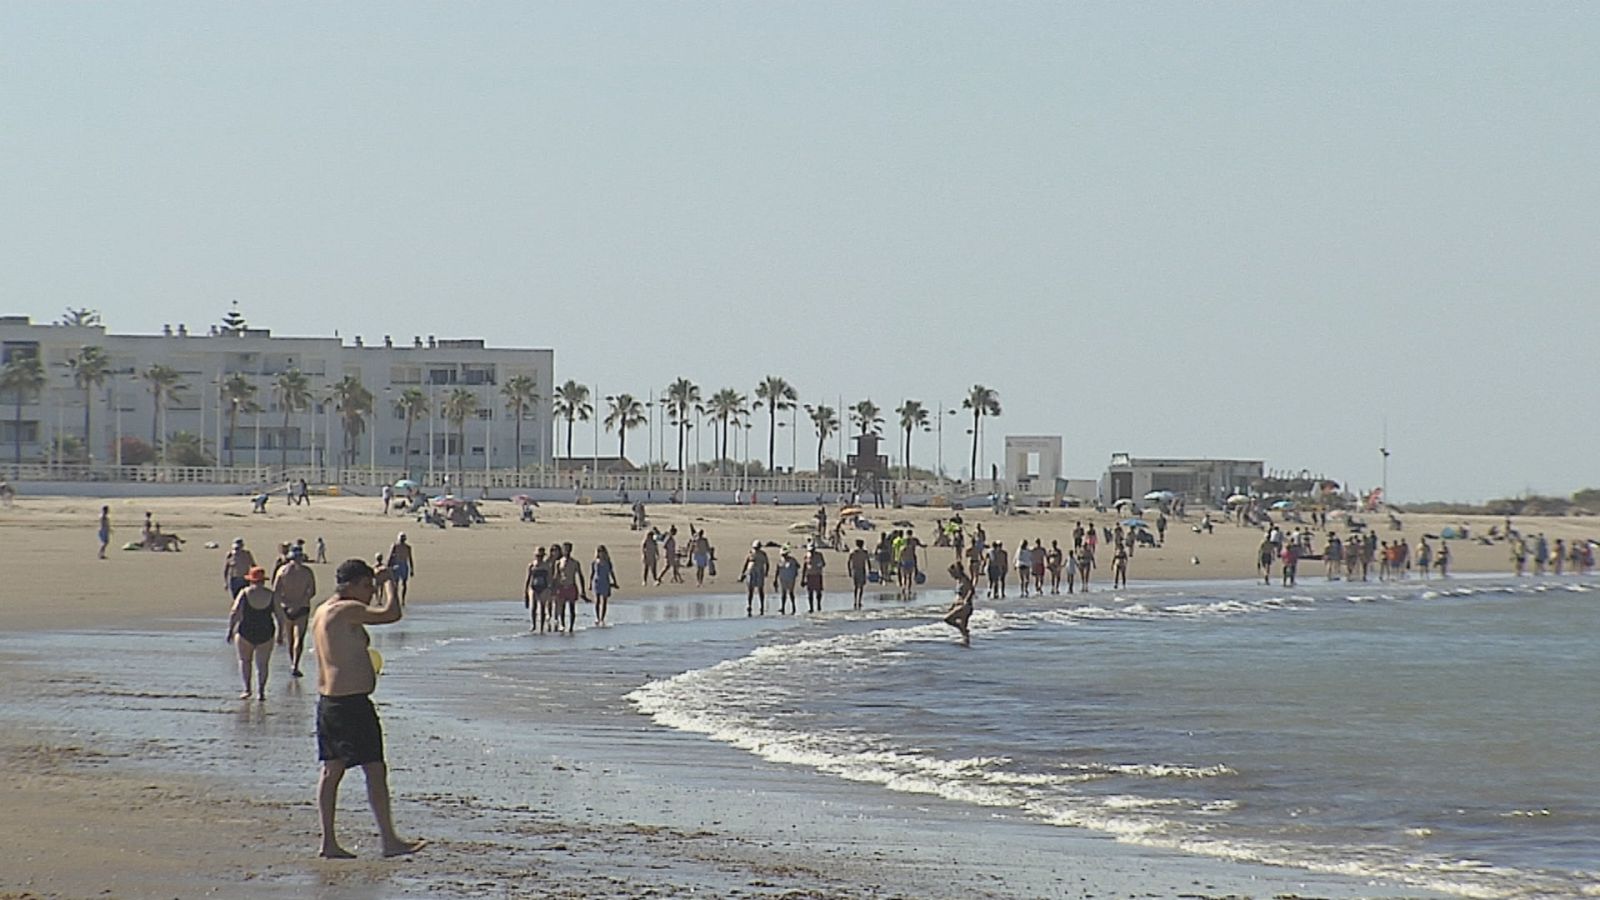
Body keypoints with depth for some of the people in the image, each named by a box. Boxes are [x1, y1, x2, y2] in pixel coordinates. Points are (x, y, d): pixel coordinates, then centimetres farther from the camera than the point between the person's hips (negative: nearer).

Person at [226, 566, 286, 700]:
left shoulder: (245, 593, -4)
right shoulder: (271, 595, 1)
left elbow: (234, 614, -10)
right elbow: (280, 617, 2)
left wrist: (230, 631, -4)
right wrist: (280, 635, 11)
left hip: (245, 634, -1)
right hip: (266, 635, 1)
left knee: (244, 660, 18)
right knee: (262, 664, 10)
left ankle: (247, 688, 9)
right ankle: (260, 691, -1)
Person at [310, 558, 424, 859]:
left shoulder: (321, 613, 14)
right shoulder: (346, 610, -15)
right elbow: (391, 614, -22)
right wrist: (388, 581, -6)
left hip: (327, 699, 10)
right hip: (352, 702, -10)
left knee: (332, 770, 10)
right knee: (375, 769, -5)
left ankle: (328, 843, 11)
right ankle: (390, 841, -3)